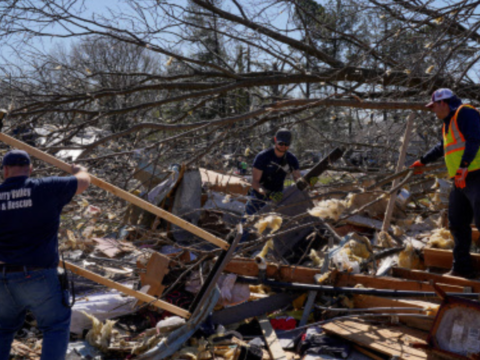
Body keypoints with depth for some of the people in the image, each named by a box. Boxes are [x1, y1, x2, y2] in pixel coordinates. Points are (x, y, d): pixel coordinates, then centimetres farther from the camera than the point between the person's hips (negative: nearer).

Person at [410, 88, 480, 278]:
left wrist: (464, 166, -27)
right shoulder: (448, 123, 23)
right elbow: (441, 148, 39)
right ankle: (462, 268, 18)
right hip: (461, 180, 10)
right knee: (458, 223, 10)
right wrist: (422, 161, 50)